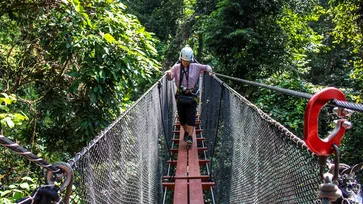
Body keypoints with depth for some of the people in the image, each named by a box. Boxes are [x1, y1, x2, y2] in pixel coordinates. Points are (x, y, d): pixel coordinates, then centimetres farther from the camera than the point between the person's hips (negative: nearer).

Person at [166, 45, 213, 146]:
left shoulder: (195, 66, -1)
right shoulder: (176, 67, -1)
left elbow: (206, 67, 10)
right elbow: (170, 77, -11)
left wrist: (209, 70, -11)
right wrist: (168, 74, -33)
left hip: (192, 95, -1)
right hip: (180, 95, 2)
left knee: (191, 116, -8)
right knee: (181, 116, 10)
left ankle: (190, 136, -7)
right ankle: (186, 132, 33)